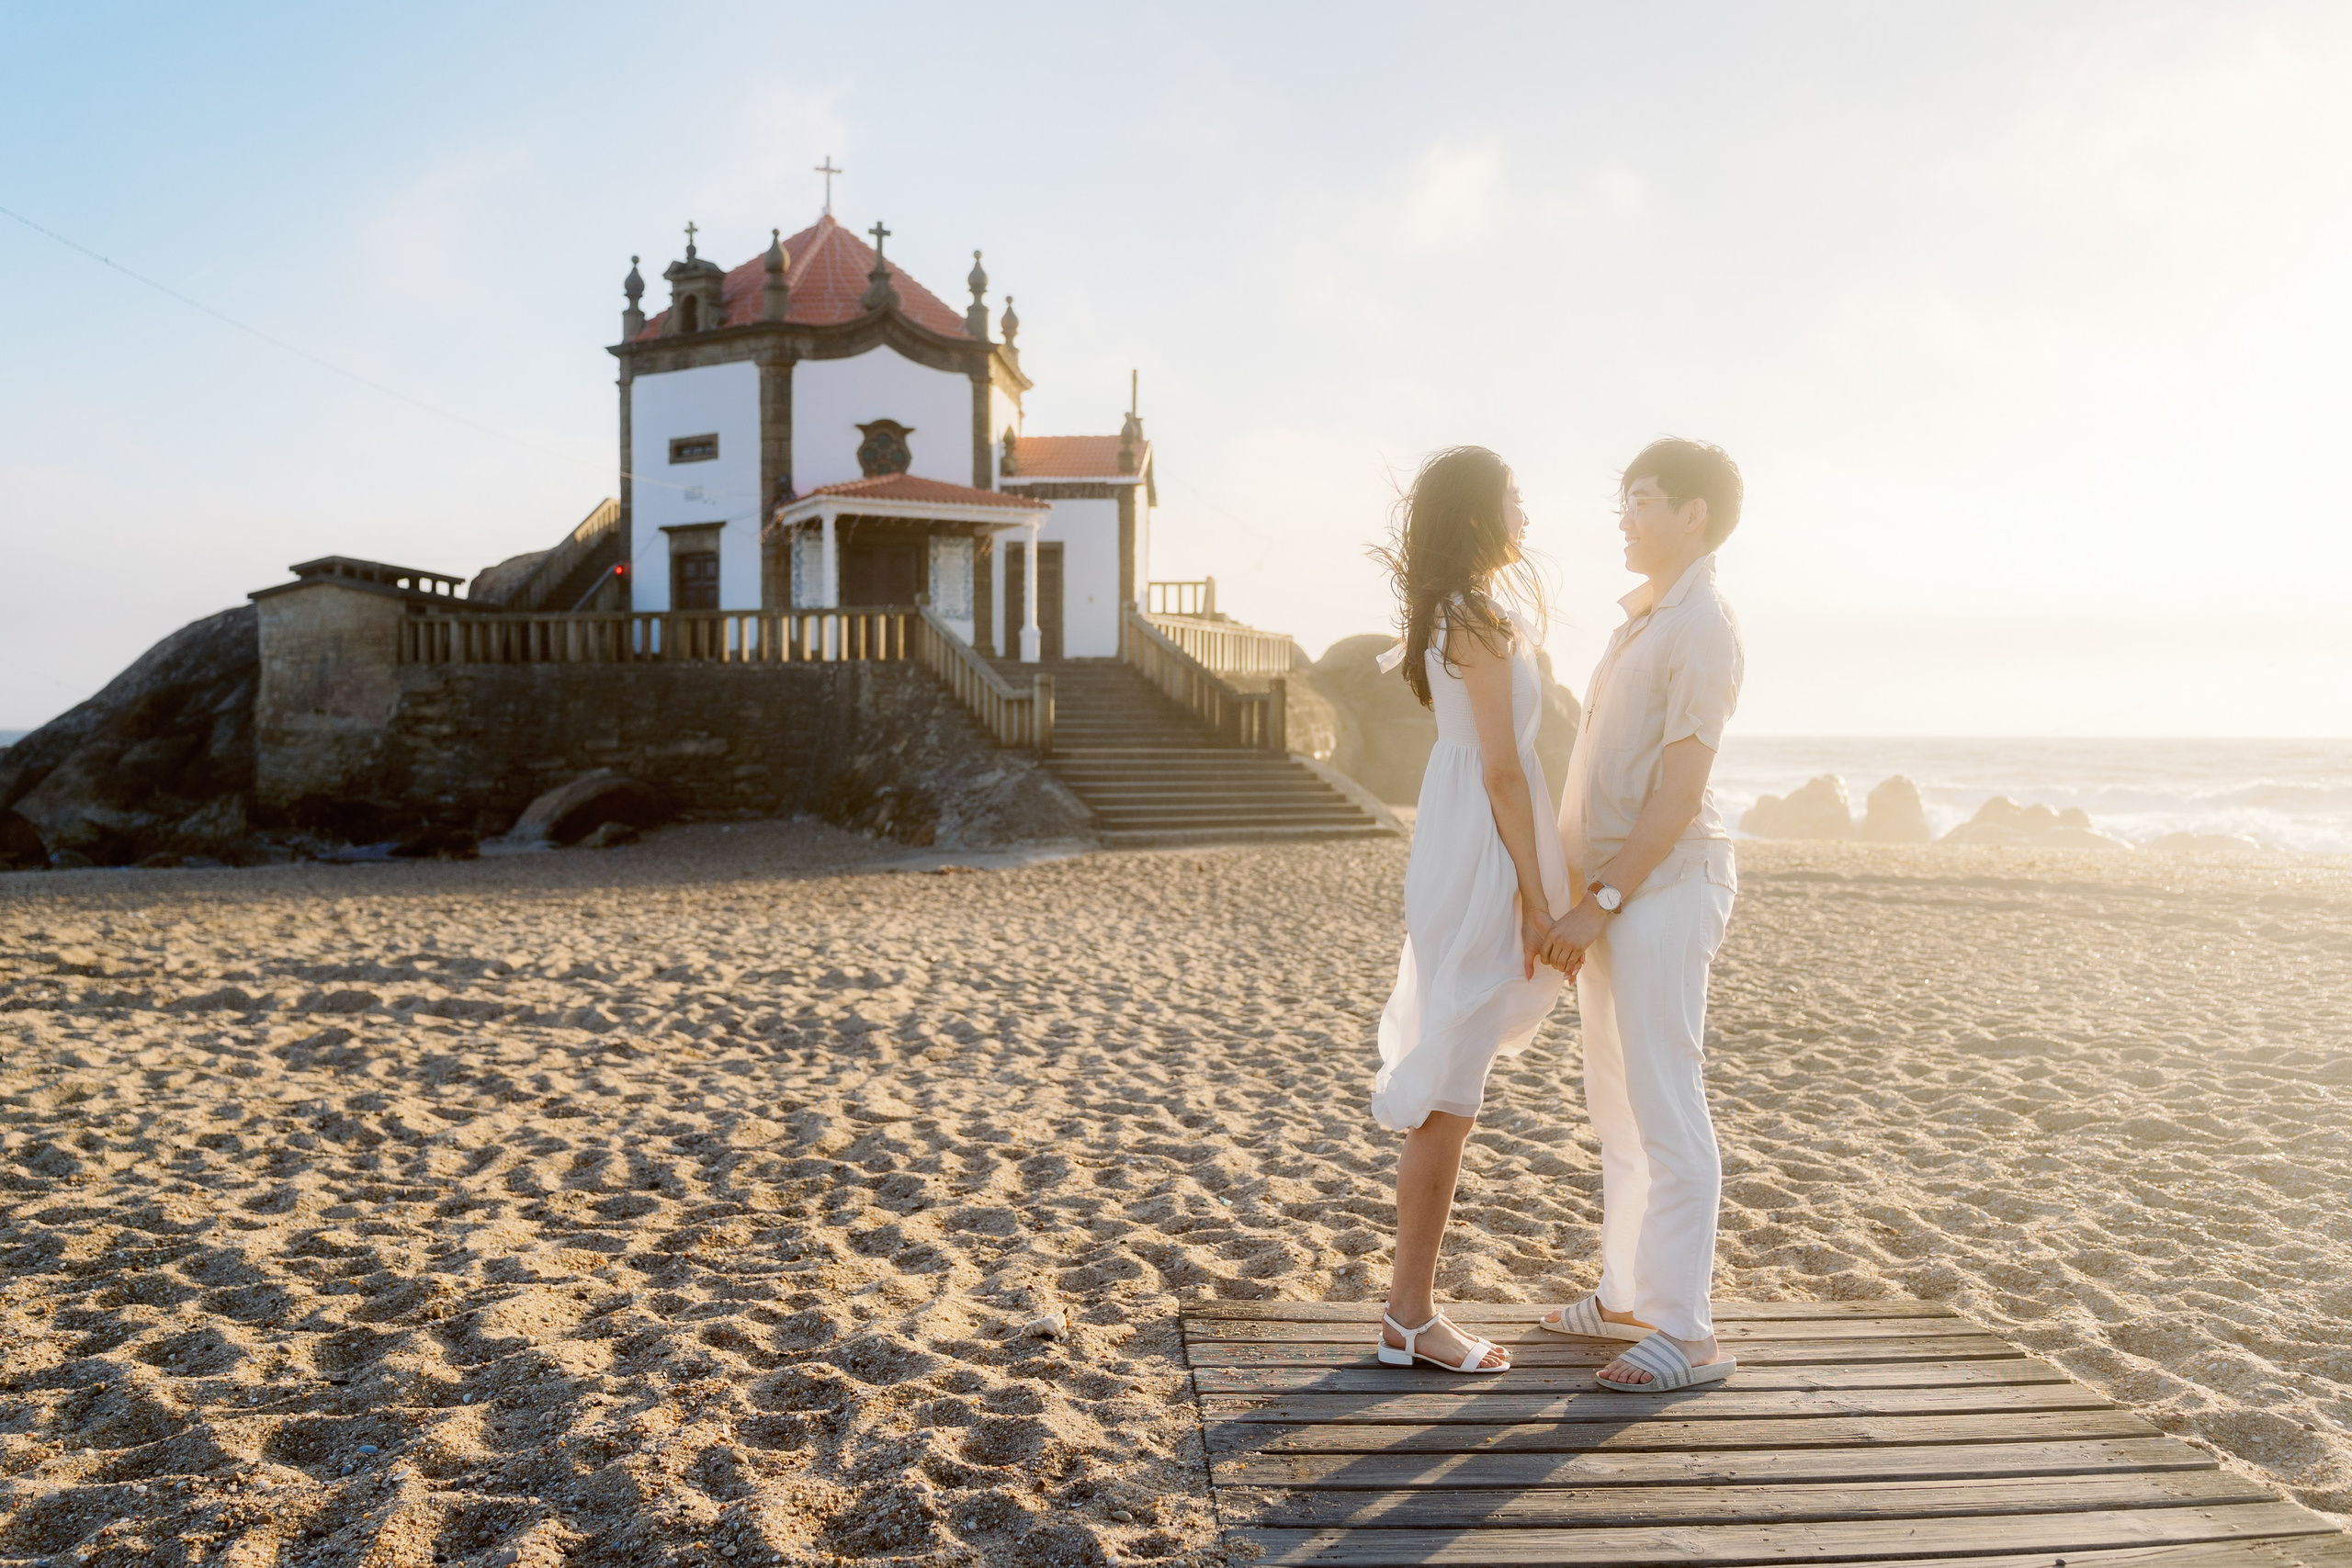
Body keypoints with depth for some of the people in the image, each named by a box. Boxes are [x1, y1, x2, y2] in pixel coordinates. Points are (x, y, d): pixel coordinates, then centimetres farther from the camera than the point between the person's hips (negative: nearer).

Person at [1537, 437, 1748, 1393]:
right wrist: (1579, 892, 15)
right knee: (1615, 1102, 15)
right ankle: (1628, 1295, 27)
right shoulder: (1641, 619, 16)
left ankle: (1686, 1333, 5)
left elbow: (1680, 790, -18)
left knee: (1666, 1110, -5)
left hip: (1664, 885, -10)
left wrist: (1604, 900, -19)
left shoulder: (1701, 630, -13)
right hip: (1610, 886, 10)